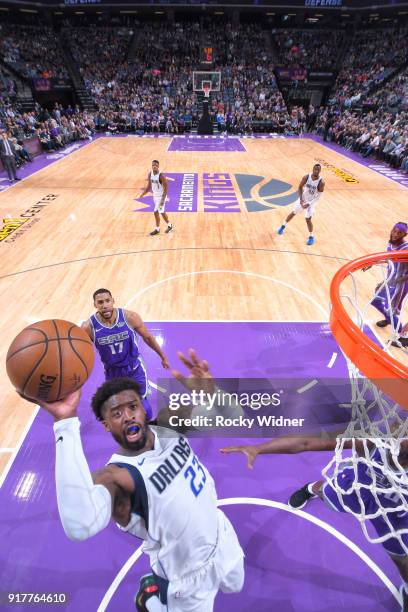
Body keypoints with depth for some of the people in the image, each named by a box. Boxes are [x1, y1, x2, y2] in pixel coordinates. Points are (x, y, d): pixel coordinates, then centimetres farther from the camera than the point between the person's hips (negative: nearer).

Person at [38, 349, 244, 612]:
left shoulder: (168, 425, -15)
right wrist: (66, 422, -57)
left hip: (221, 537, 6)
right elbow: (81, 527, -53)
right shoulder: (114, 478, -32)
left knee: (235, 586, 32)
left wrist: (208, 392, -32)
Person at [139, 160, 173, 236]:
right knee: (161, 212, 14)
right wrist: (143, 193, -1)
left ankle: (157, 229, 10)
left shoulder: (161, 176, -21)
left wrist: (163, 199, -24)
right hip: (155, 195, 7)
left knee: (156, 212, -6)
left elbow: (166, 187, -19)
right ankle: (169, 225, 28)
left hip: (161, 196, -7)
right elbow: (149, 185, 10)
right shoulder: (150, 174, 0)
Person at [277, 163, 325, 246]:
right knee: (293, 213, 15)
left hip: (312, 202, -3)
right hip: (303, 199, 3)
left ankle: (311, 237, 8)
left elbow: (318, 196, -19)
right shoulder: (306, 177, -18)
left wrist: (309, 204, -26)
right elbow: (300, 187, -5)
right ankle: (283, 226, 38)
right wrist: (301, 199, -18)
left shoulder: (321, 182, -24)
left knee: (308, 219, -9)